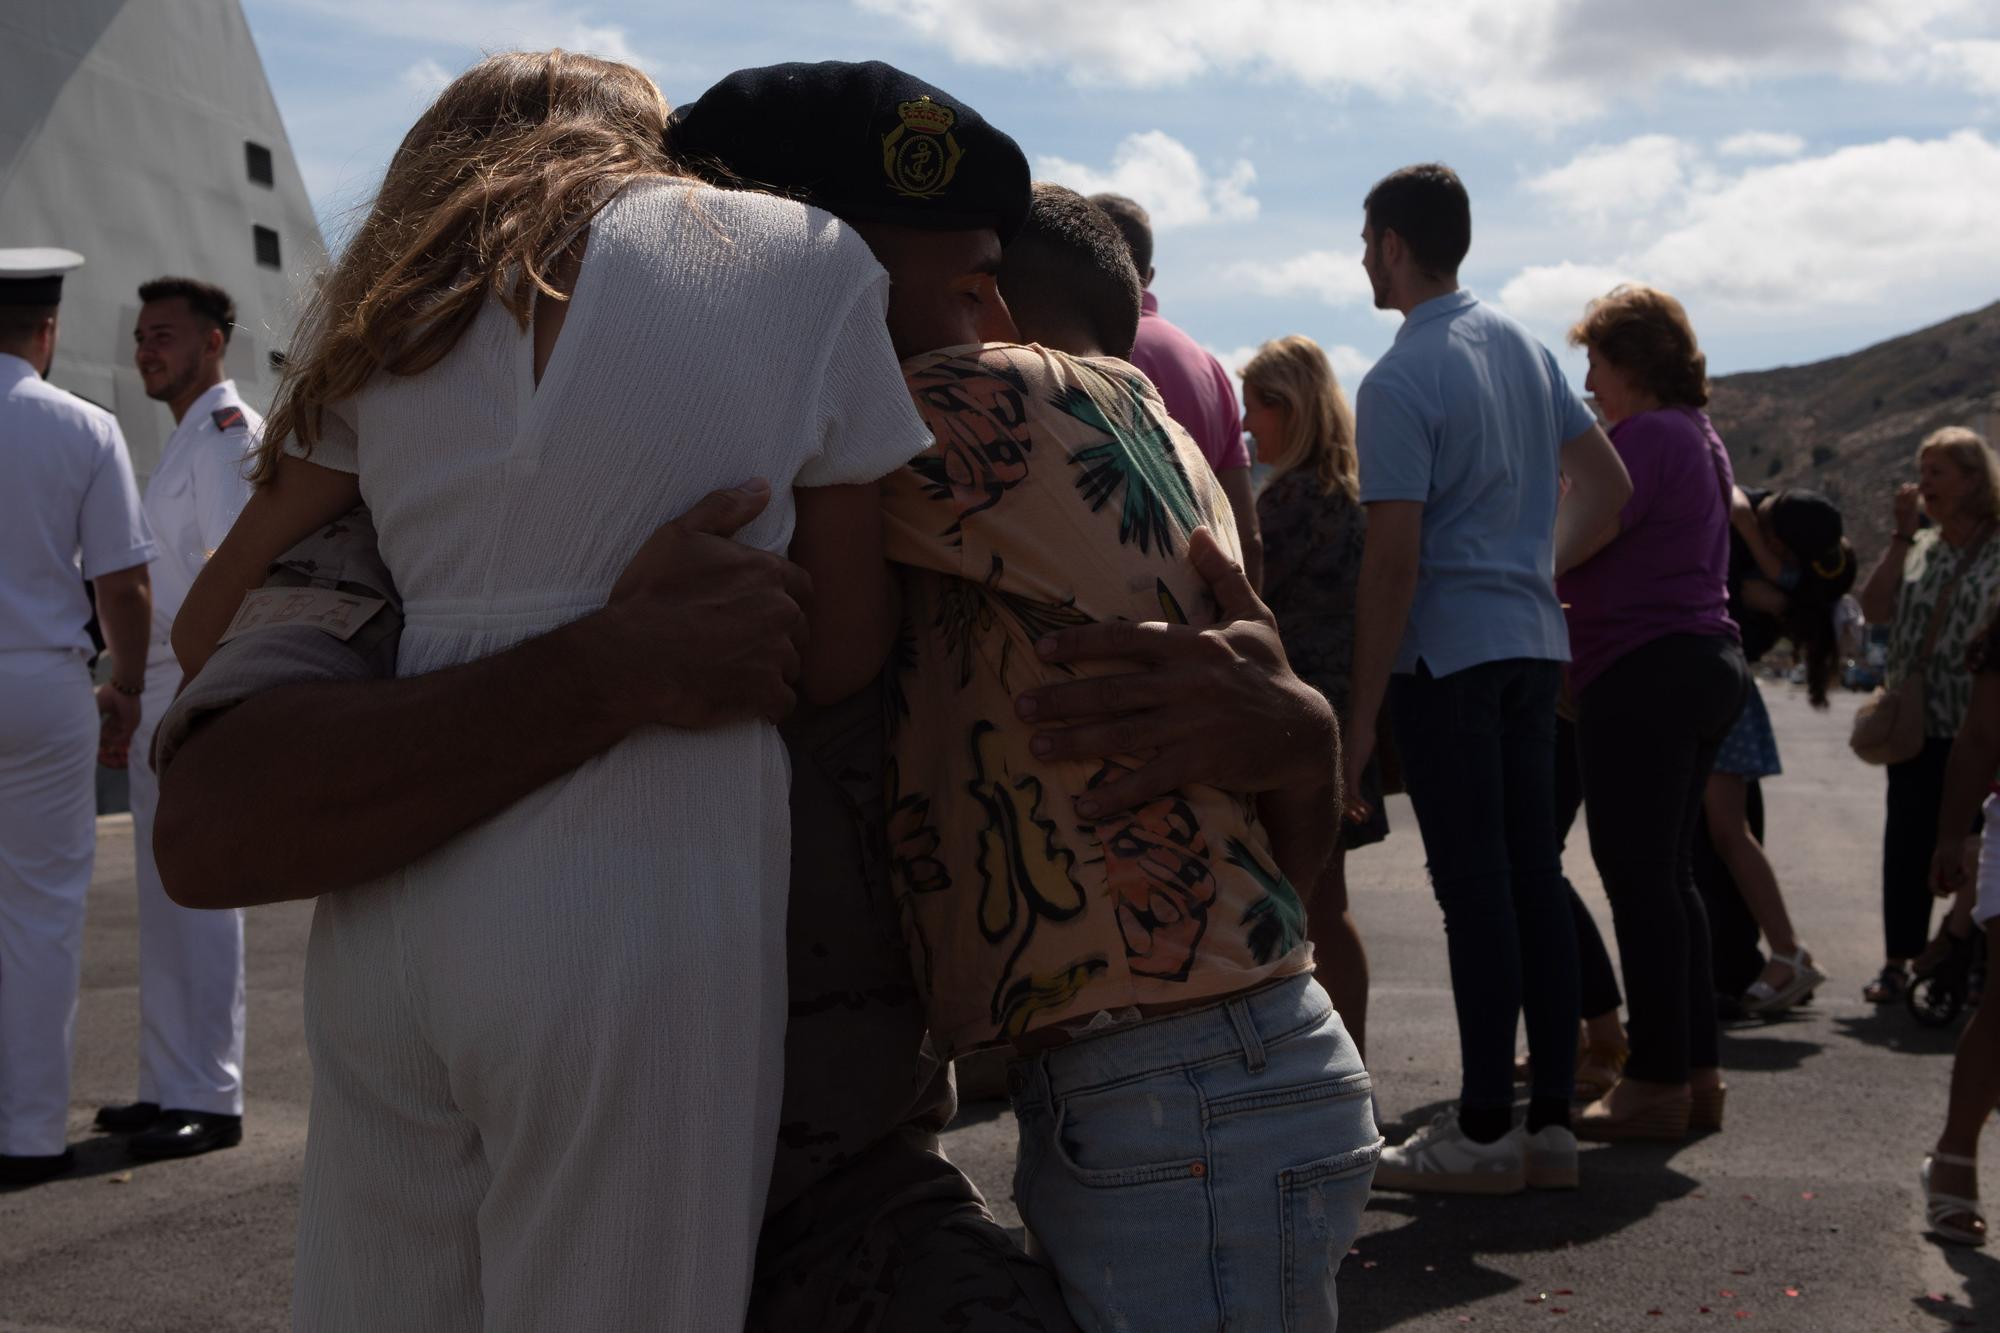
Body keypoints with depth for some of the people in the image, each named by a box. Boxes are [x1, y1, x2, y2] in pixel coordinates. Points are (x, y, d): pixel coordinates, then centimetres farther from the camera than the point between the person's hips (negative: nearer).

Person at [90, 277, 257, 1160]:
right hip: (162, 689, 10)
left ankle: (209, 1099, -3)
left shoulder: (228, 430, -9)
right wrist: (135, 703, 21)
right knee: (164, 896, 13)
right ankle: (170, 1087, 20)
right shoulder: (186, 438, 21)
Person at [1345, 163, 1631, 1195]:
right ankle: (1550, 1119, 15)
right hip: (1534, 643, 8)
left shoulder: (1398, 383, -12)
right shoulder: (1525, 348, 12)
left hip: (1447, 653, -8)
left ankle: (1485, 1132, 3)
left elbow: (1393, 561, -16)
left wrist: (1360, 717, -12)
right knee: (1533, 875, 9)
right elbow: (1607, 481, 18)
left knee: (1472, 884, -4)